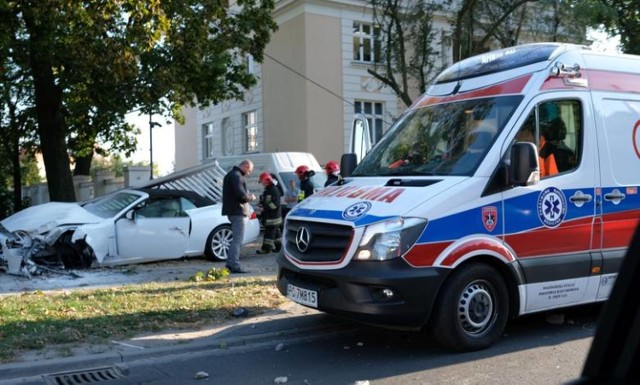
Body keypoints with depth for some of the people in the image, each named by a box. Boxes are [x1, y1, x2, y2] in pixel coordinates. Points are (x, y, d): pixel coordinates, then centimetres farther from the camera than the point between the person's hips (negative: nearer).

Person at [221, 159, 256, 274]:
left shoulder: (232, 174, 19)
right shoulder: (236, 176, -15)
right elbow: (241, 194, -24)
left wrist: (248, 195, 10)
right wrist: (251, 197, -6)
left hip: (234, 211, 11)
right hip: (237, 211, -10)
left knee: (237, 238, 18)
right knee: (238, 239, -7)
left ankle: (230, 262, 22)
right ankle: (234, 265, -6)